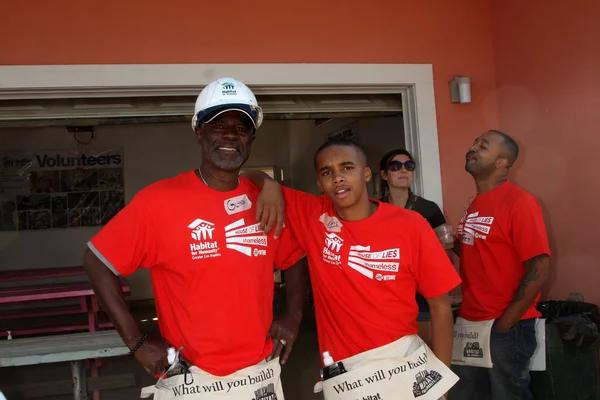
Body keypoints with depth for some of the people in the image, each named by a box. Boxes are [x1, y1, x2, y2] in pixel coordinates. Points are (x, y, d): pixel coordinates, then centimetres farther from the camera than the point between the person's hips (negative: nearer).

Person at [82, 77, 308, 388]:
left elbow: (295, 259, 14)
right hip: (191, 378, -3)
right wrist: (137, 342, -11)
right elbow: (97, 261, -9)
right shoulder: (160, 200, -12)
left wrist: (293, 317, 1)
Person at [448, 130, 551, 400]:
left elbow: (539, 268, -18)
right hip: (469, 321, 8)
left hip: (506, 327, -8)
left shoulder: (519, 202, -14)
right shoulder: (473, 206, 9)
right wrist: (453, 243, 0)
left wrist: (504, 323, -16)